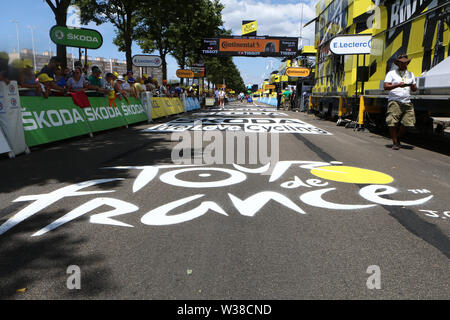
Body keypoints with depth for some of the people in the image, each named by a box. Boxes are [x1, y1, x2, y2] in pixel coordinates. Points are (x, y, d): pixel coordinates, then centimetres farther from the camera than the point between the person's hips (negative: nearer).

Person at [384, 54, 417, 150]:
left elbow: (414, 89, 20)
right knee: (392, 123, -11)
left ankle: (397, 138, 19)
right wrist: (398, 85, -19)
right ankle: (395, 143, 2)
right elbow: (386, 87, -6)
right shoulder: (391, 73, 6)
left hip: (407, 102, 4)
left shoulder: (410, 74, 21)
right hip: (394, 102, -4)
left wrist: (413, 86, -4)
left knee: (407, 124, -4)